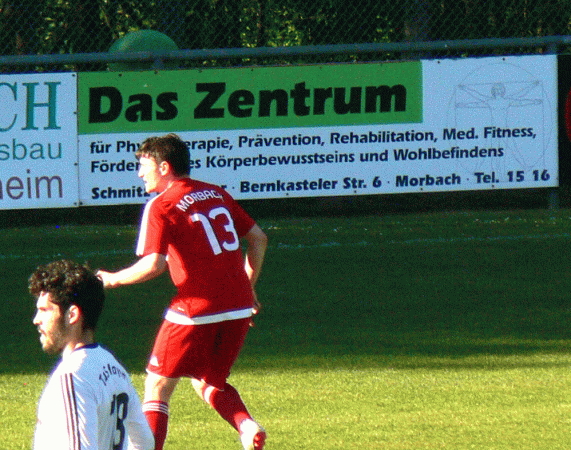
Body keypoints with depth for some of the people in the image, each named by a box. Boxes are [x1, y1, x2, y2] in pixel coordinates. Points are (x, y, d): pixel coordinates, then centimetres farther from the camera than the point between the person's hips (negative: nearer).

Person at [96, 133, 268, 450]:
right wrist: (247, 288, 24)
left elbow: (154, 264, -17)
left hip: (195, 309, -6)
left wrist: (113, 280, -1)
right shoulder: (216, 194, 13)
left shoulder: (160, 206, -6)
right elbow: (258, 238, 15)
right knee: (207, 382, 21)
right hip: (238, 308, 6)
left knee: (157, 386, 8)